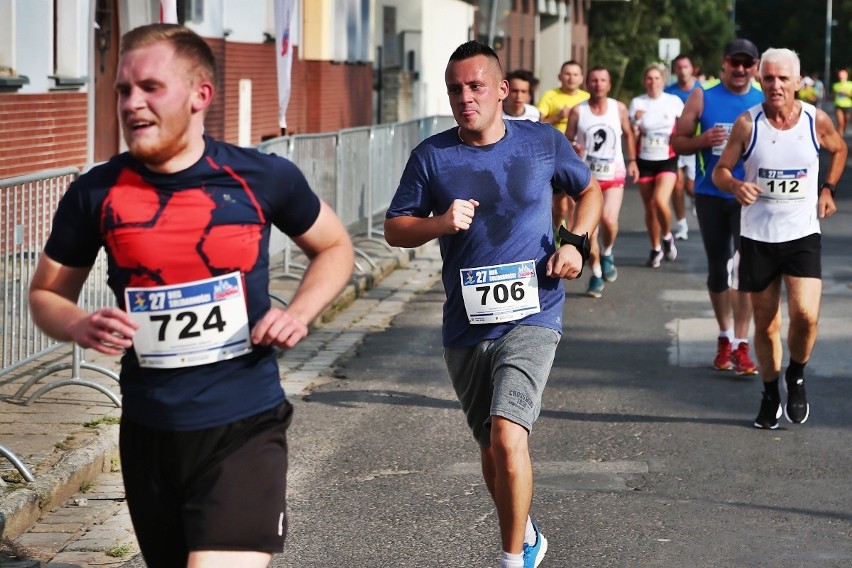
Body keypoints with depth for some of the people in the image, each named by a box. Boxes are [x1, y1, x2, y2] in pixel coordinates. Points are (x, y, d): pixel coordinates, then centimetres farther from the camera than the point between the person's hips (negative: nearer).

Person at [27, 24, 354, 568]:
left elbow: (335, 247, 12)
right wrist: (81, 328, -12)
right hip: (150, 434, 3)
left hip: (245, 427, -3)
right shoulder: (96, 194, -3)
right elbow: (46, 294, 10)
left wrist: (300, 312, -6)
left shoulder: (264, 177, -5)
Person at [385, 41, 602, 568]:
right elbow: (395, 229, 4)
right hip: (466, 324, 3)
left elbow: (590, 191, 15)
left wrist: (576, 243, -2)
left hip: (532, 315, -3)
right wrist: (439, 224, -16)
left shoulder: (543, 142, -2)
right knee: (492, 451, 16)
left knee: (508, 435, -22)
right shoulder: (432, 156, -2)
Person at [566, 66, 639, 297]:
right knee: (589, 231, 0)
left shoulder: (619, 108, 2)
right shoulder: (578, 111, -3)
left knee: (609, 219, -23)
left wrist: (632, 160, 13)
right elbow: (566, 140, 1)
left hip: (614, 176, 0)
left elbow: (628, 134, 17)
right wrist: (572, 149, -20)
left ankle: (607, 253, 7)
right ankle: (596, 274, 18)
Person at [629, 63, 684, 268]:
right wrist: (636, 121, -19)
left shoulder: (673, 101, -2)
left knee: (660, 201, -21)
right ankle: (656, 249, 25)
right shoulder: (637, 103, 0)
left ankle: (667, 237, 7)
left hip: (667, 161, -2)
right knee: (649, 207, 7)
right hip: (645, 161, 2)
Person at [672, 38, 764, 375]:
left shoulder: (765, 101, 1)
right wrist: (703, 141, -17)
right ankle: (725, 337, 28)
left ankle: (741, 345, -9)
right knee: (717, 268, 11)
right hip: (710, 196, 1)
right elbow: (678, 142, 2)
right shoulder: (702, 97, 1)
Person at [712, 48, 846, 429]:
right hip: (757, 237, 0)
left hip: (803, 234, 0)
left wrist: (827, 189, 9)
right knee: (765, 323, 7)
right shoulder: (748, 123, -7)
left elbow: (838, 150, 18)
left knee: (805, 314, -17)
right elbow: (720, 170, -1)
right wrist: (735, 185, -22)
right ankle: (770, 394, 27)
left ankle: (796, 377, 11)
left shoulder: (817, 121, -3)